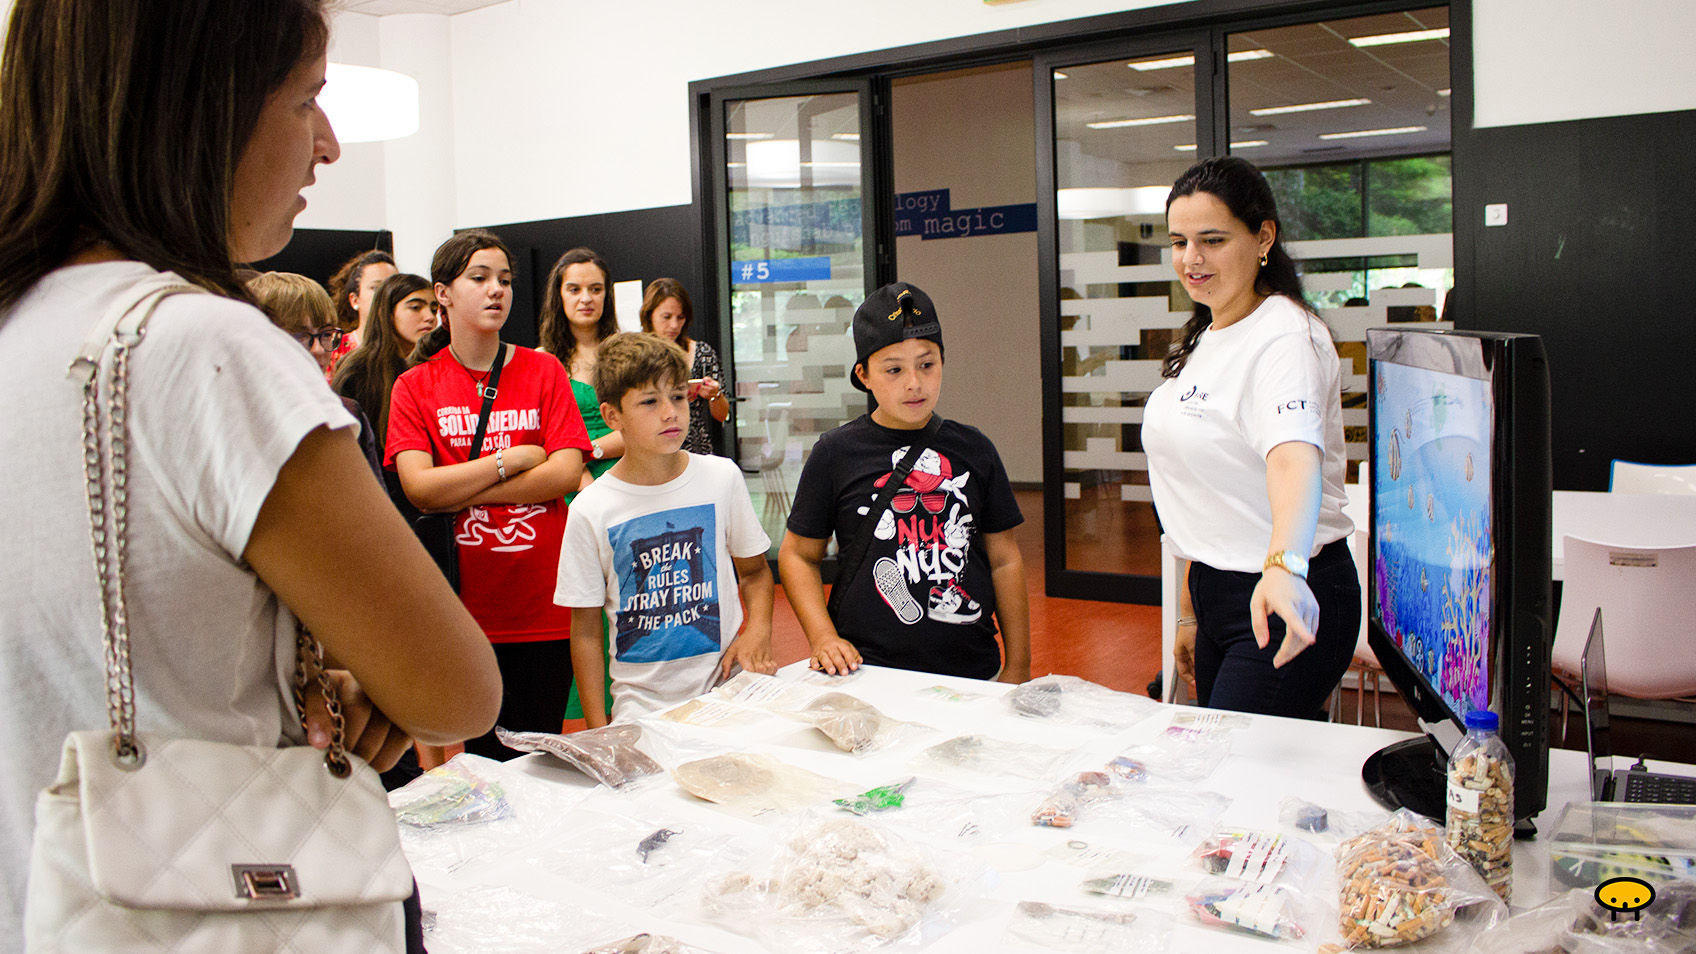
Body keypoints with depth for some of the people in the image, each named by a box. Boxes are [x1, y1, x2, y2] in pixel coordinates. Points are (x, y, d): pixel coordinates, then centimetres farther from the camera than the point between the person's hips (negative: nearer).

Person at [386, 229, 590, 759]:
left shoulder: (543, 371, 6)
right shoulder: (414, 386, 4)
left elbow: (566, 472, -6)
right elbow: (418, 486, -9)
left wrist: (460, 493, -9)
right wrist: (515, 459, -8)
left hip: (545, 609, 1)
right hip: (466, 610, 0)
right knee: (485, 759, 7)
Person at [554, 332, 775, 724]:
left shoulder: (722, 477, 2)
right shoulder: (590, 510, -4)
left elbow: (754, 571, 14)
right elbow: (586, 631, 1)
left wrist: (758, 630, -5)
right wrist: (598, 732, -3)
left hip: (726, 689, 1)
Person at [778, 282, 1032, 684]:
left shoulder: (973, 449, 5)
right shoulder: (836, 454, -1)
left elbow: (1004, 559, 9)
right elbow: (798, 554, 5)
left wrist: (1018, 667, 7)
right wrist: (823, 638, -9)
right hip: (869, 673, -2)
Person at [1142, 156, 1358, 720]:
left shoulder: (1285, 335, -17)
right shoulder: (1205, 339, 11)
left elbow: (1294, 457, -37)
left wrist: (1285, 568, -55)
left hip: (1285, 600, -9)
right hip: (1216, 589, 9)